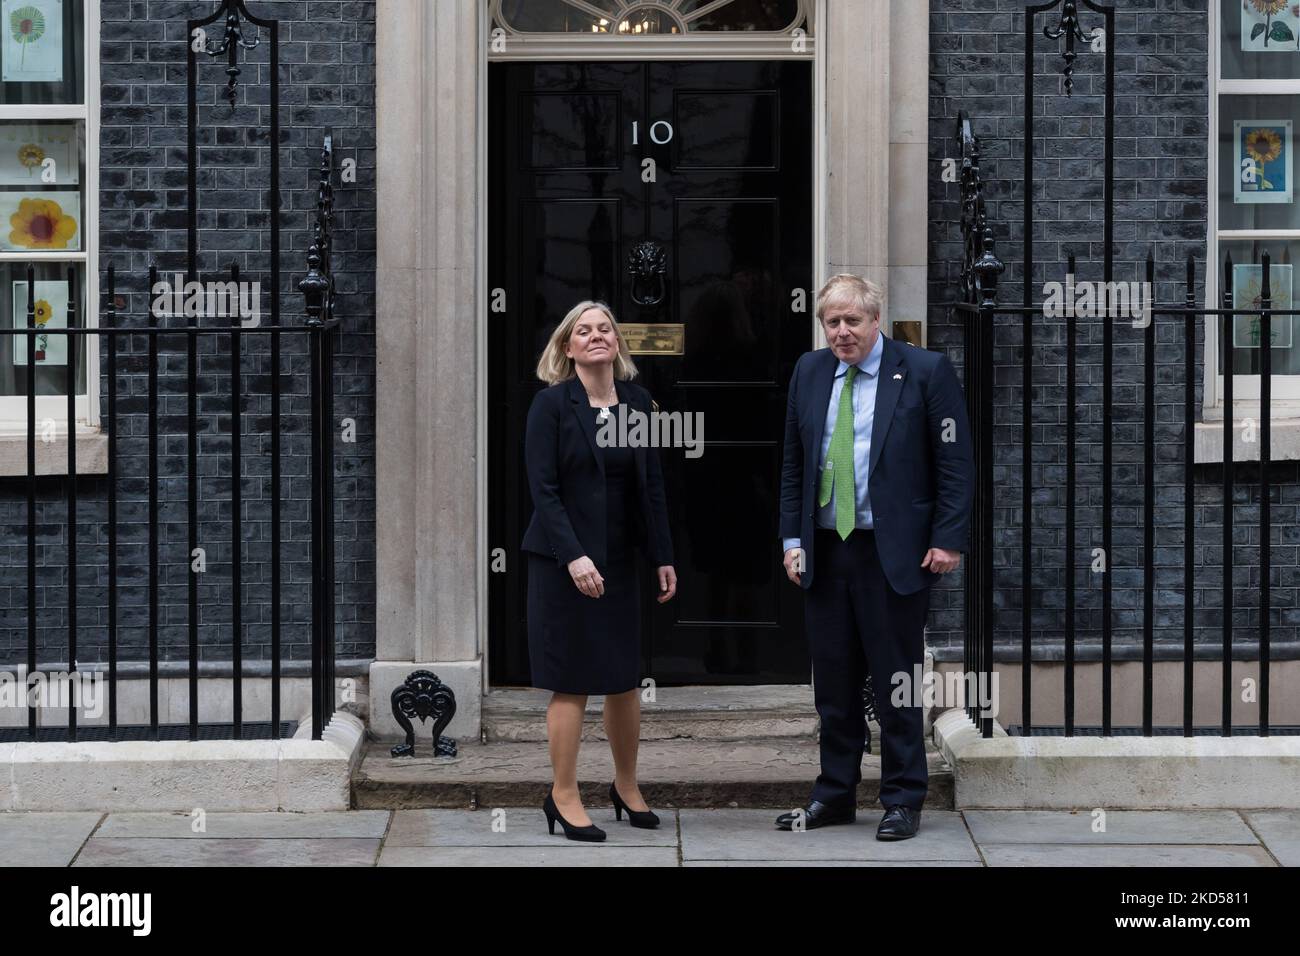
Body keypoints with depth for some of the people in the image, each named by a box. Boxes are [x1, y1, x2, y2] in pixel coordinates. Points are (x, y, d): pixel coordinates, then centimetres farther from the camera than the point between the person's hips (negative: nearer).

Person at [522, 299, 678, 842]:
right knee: (572, 682, -1)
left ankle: (626, 786, 24)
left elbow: (652, 485, 9)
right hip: (564, 559, -5)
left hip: (619, 558, 5)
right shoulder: (551, 404, -7)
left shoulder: (637, 402, 7)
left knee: (625, 678, 9)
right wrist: (573, 557, -20)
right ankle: (563, 796, 8)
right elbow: (543, 487, -11)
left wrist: (662, 557, 5)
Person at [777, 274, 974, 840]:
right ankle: (835, 794, 21)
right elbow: (793, 465, 14)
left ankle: (903, 801, 12)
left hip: (894, 554, -4)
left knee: (897, 682, 2)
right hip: (824, 552, 4)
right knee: (833, 683, 10)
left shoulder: (925, 371, -4)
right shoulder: (809, 372, 9)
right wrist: (792, 539, 7)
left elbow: (956, 463, -5)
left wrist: (949, 539, -11)